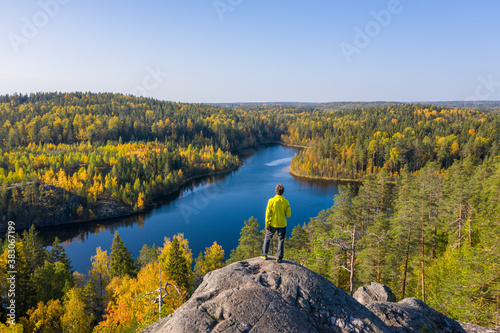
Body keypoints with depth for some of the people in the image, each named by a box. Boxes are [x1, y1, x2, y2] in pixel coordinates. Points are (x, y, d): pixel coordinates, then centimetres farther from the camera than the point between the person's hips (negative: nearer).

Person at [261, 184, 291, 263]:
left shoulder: (271, 201, -14)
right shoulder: (286, 202, -9)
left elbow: (268, 213, -13)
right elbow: (288, 215, -6)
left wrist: (266, 224, -6)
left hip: (272, 224, -1)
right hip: (282, 224, 1)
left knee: (267, 238, 17)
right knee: (281, 240, 12)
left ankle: (264, 255, 22)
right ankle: (279, 258, 12)